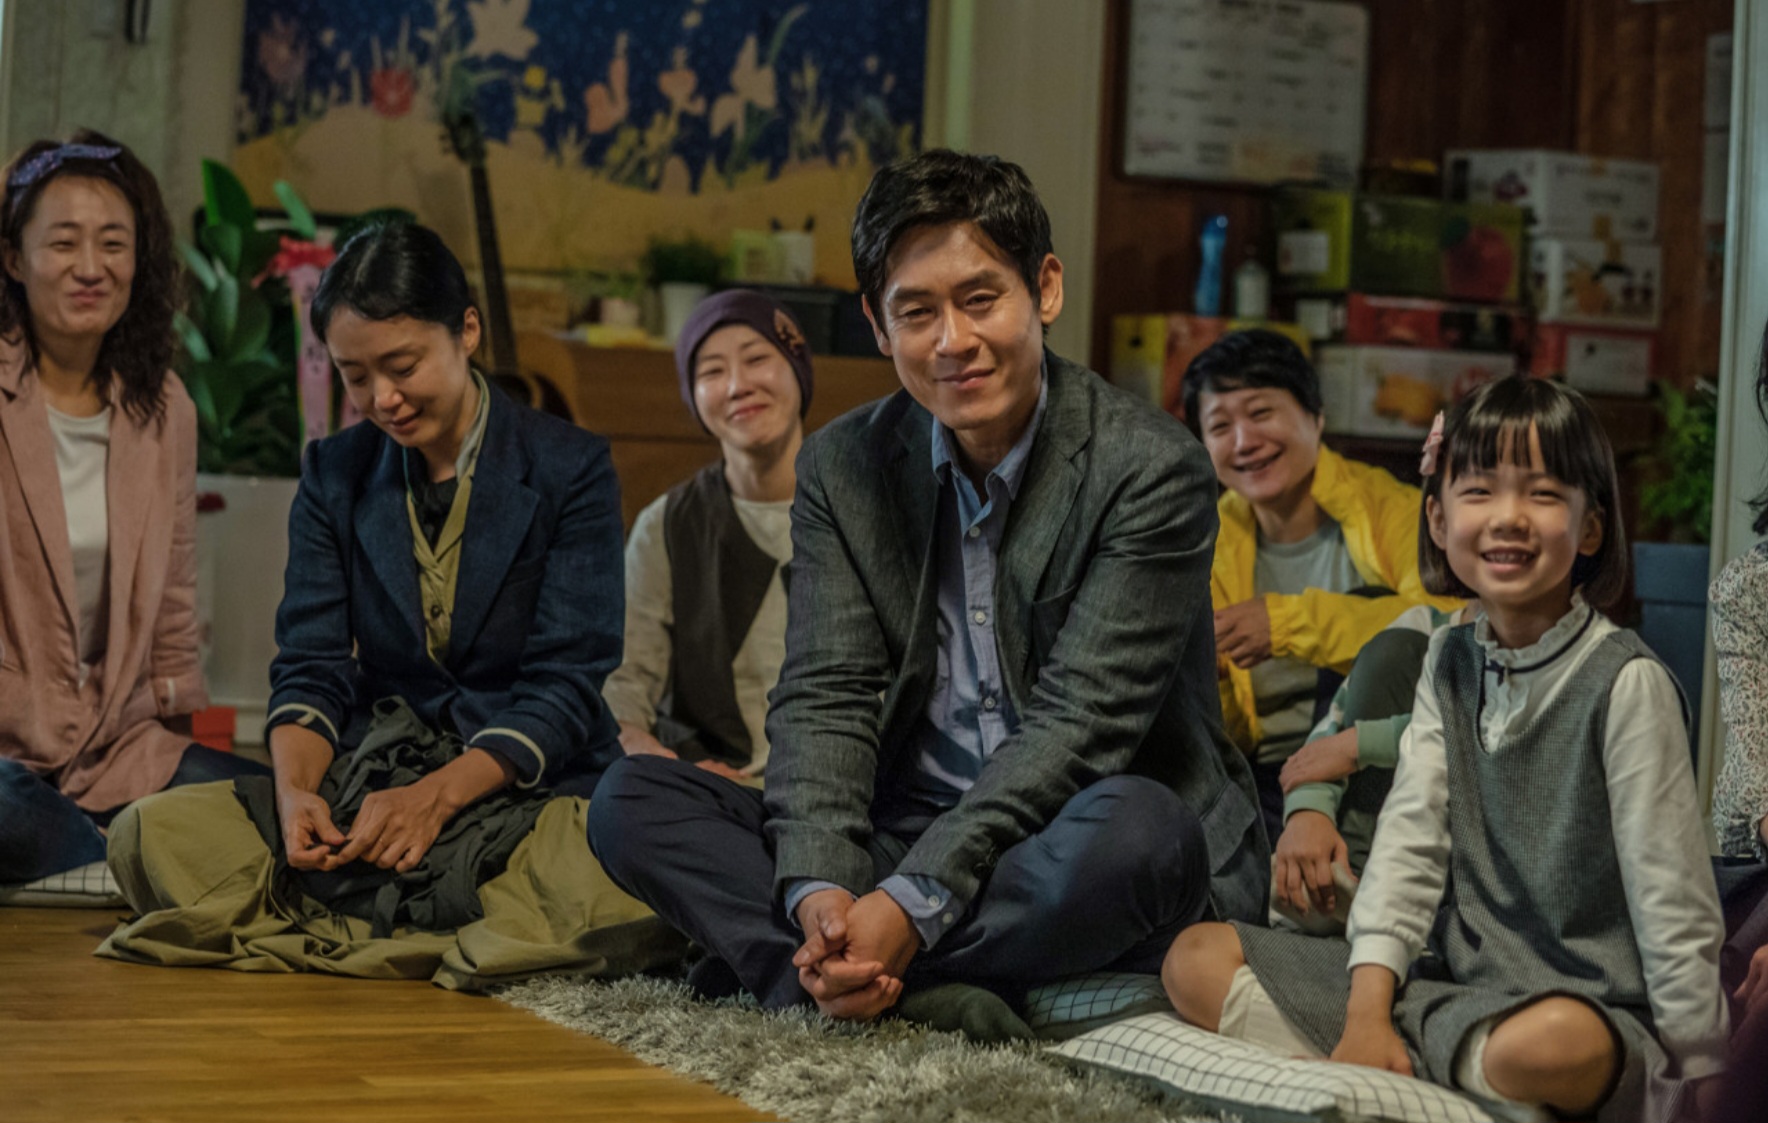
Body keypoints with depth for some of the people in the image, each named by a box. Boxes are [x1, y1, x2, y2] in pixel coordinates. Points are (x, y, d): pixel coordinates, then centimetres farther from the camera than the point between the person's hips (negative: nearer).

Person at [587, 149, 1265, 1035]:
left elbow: (1077, 720, -17)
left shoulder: (1149, 470, -9)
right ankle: (909, 993, -32)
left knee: (1137, 826, -38)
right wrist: (819, 890, -24)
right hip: (900, 845, 4)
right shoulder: (841, 469, 5)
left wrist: (915, 905, -28)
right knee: (631, 798, -12)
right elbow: (825, 697, -3)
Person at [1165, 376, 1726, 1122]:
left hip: (1592, 1008, -6)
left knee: (1549, 1044, -43)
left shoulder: (1625, 682, -12)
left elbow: (1676, 906, -11)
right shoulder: (1449, 663, 8)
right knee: (1197, 961, -2)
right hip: (1459, 979, 6)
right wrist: (1365, 1017, -10)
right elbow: (1408, 840, 1)